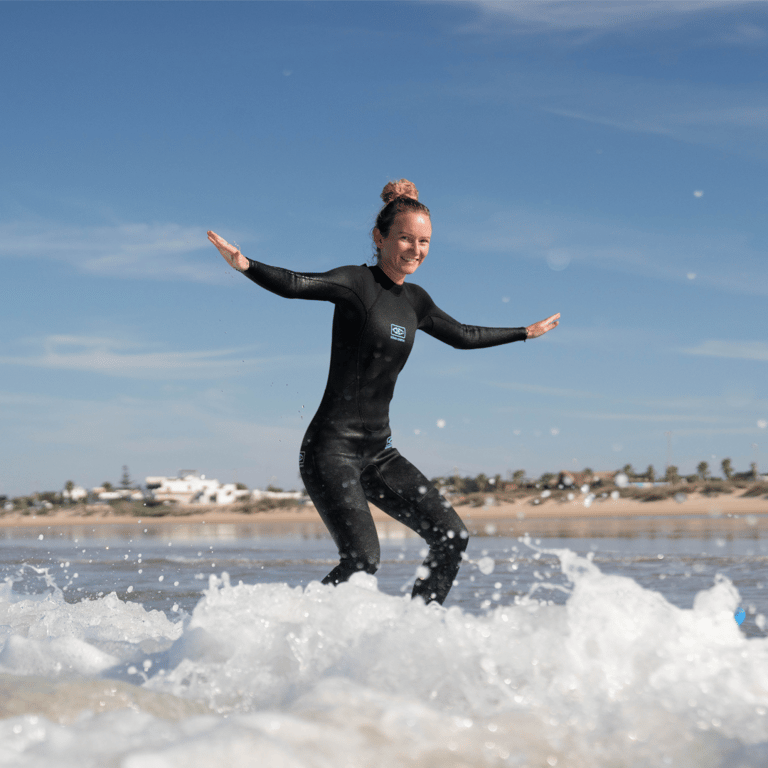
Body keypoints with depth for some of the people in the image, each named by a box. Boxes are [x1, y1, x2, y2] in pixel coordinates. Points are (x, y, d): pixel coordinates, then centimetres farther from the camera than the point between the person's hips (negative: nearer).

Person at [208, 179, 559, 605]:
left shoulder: (415, 300, 13)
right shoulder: (357, 283, -9)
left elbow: (463, 336, 30)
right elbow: (293, 285, -26)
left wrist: (526, 332, 41)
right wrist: (245, 265, -45)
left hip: (378, 450, 8)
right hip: (332, 447, -8)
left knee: (452, 536, 2)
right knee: (362, 558, -21)